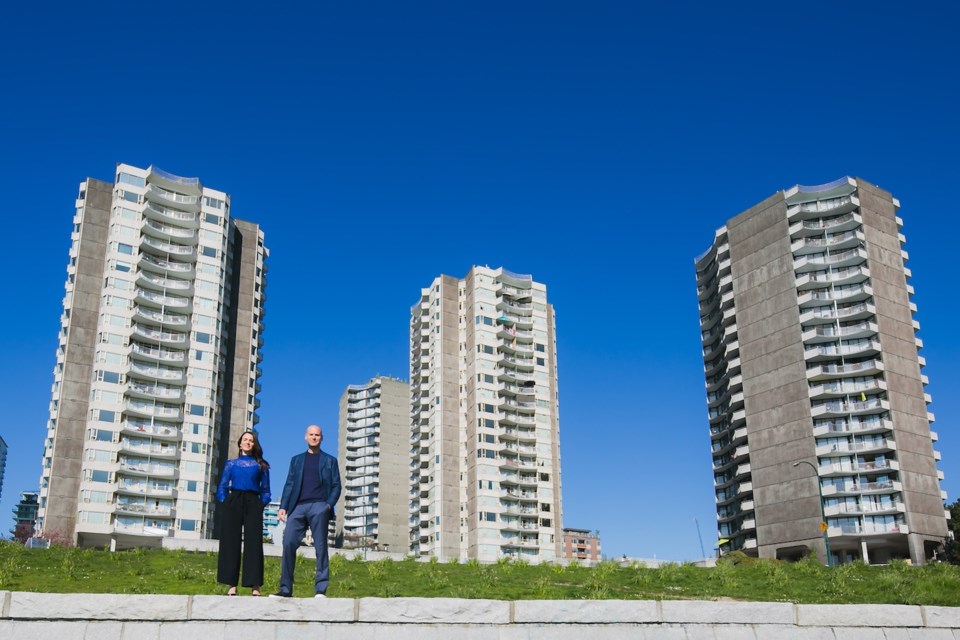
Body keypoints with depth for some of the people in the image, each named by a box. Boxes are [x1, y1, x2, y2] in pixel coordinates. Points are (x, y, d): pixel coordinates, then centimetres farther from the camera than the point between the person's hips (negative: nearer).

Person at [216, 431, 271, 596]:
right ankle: (232, 586, 0)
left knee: (254, 542, -7)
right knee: (230, 543, -3)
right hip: (233, 502, 1)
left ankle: (255, 586, -8)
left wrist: (262, 504, -2)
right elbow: (222, 486, 13)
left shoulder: (261, 465, 14)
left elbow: (265, 489, 13)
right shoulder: (231, 463, 16)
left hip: (253, 503, -1)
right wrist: (224, 503, -1)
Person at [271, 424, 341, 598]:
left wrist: (330, 504, -8)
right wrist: (283, 506, 1)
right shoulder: (296, 460, 22)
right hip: (298, 507, 2)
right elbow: (289, 484, 14)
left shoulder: (330, 460, 17)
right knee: (289, 544, -8)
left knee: (320, 547, -5)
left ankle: (321, 589, -5)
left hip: (319, 506, -2)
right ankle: (286, 589, -4)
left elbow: (336, 486, 9)